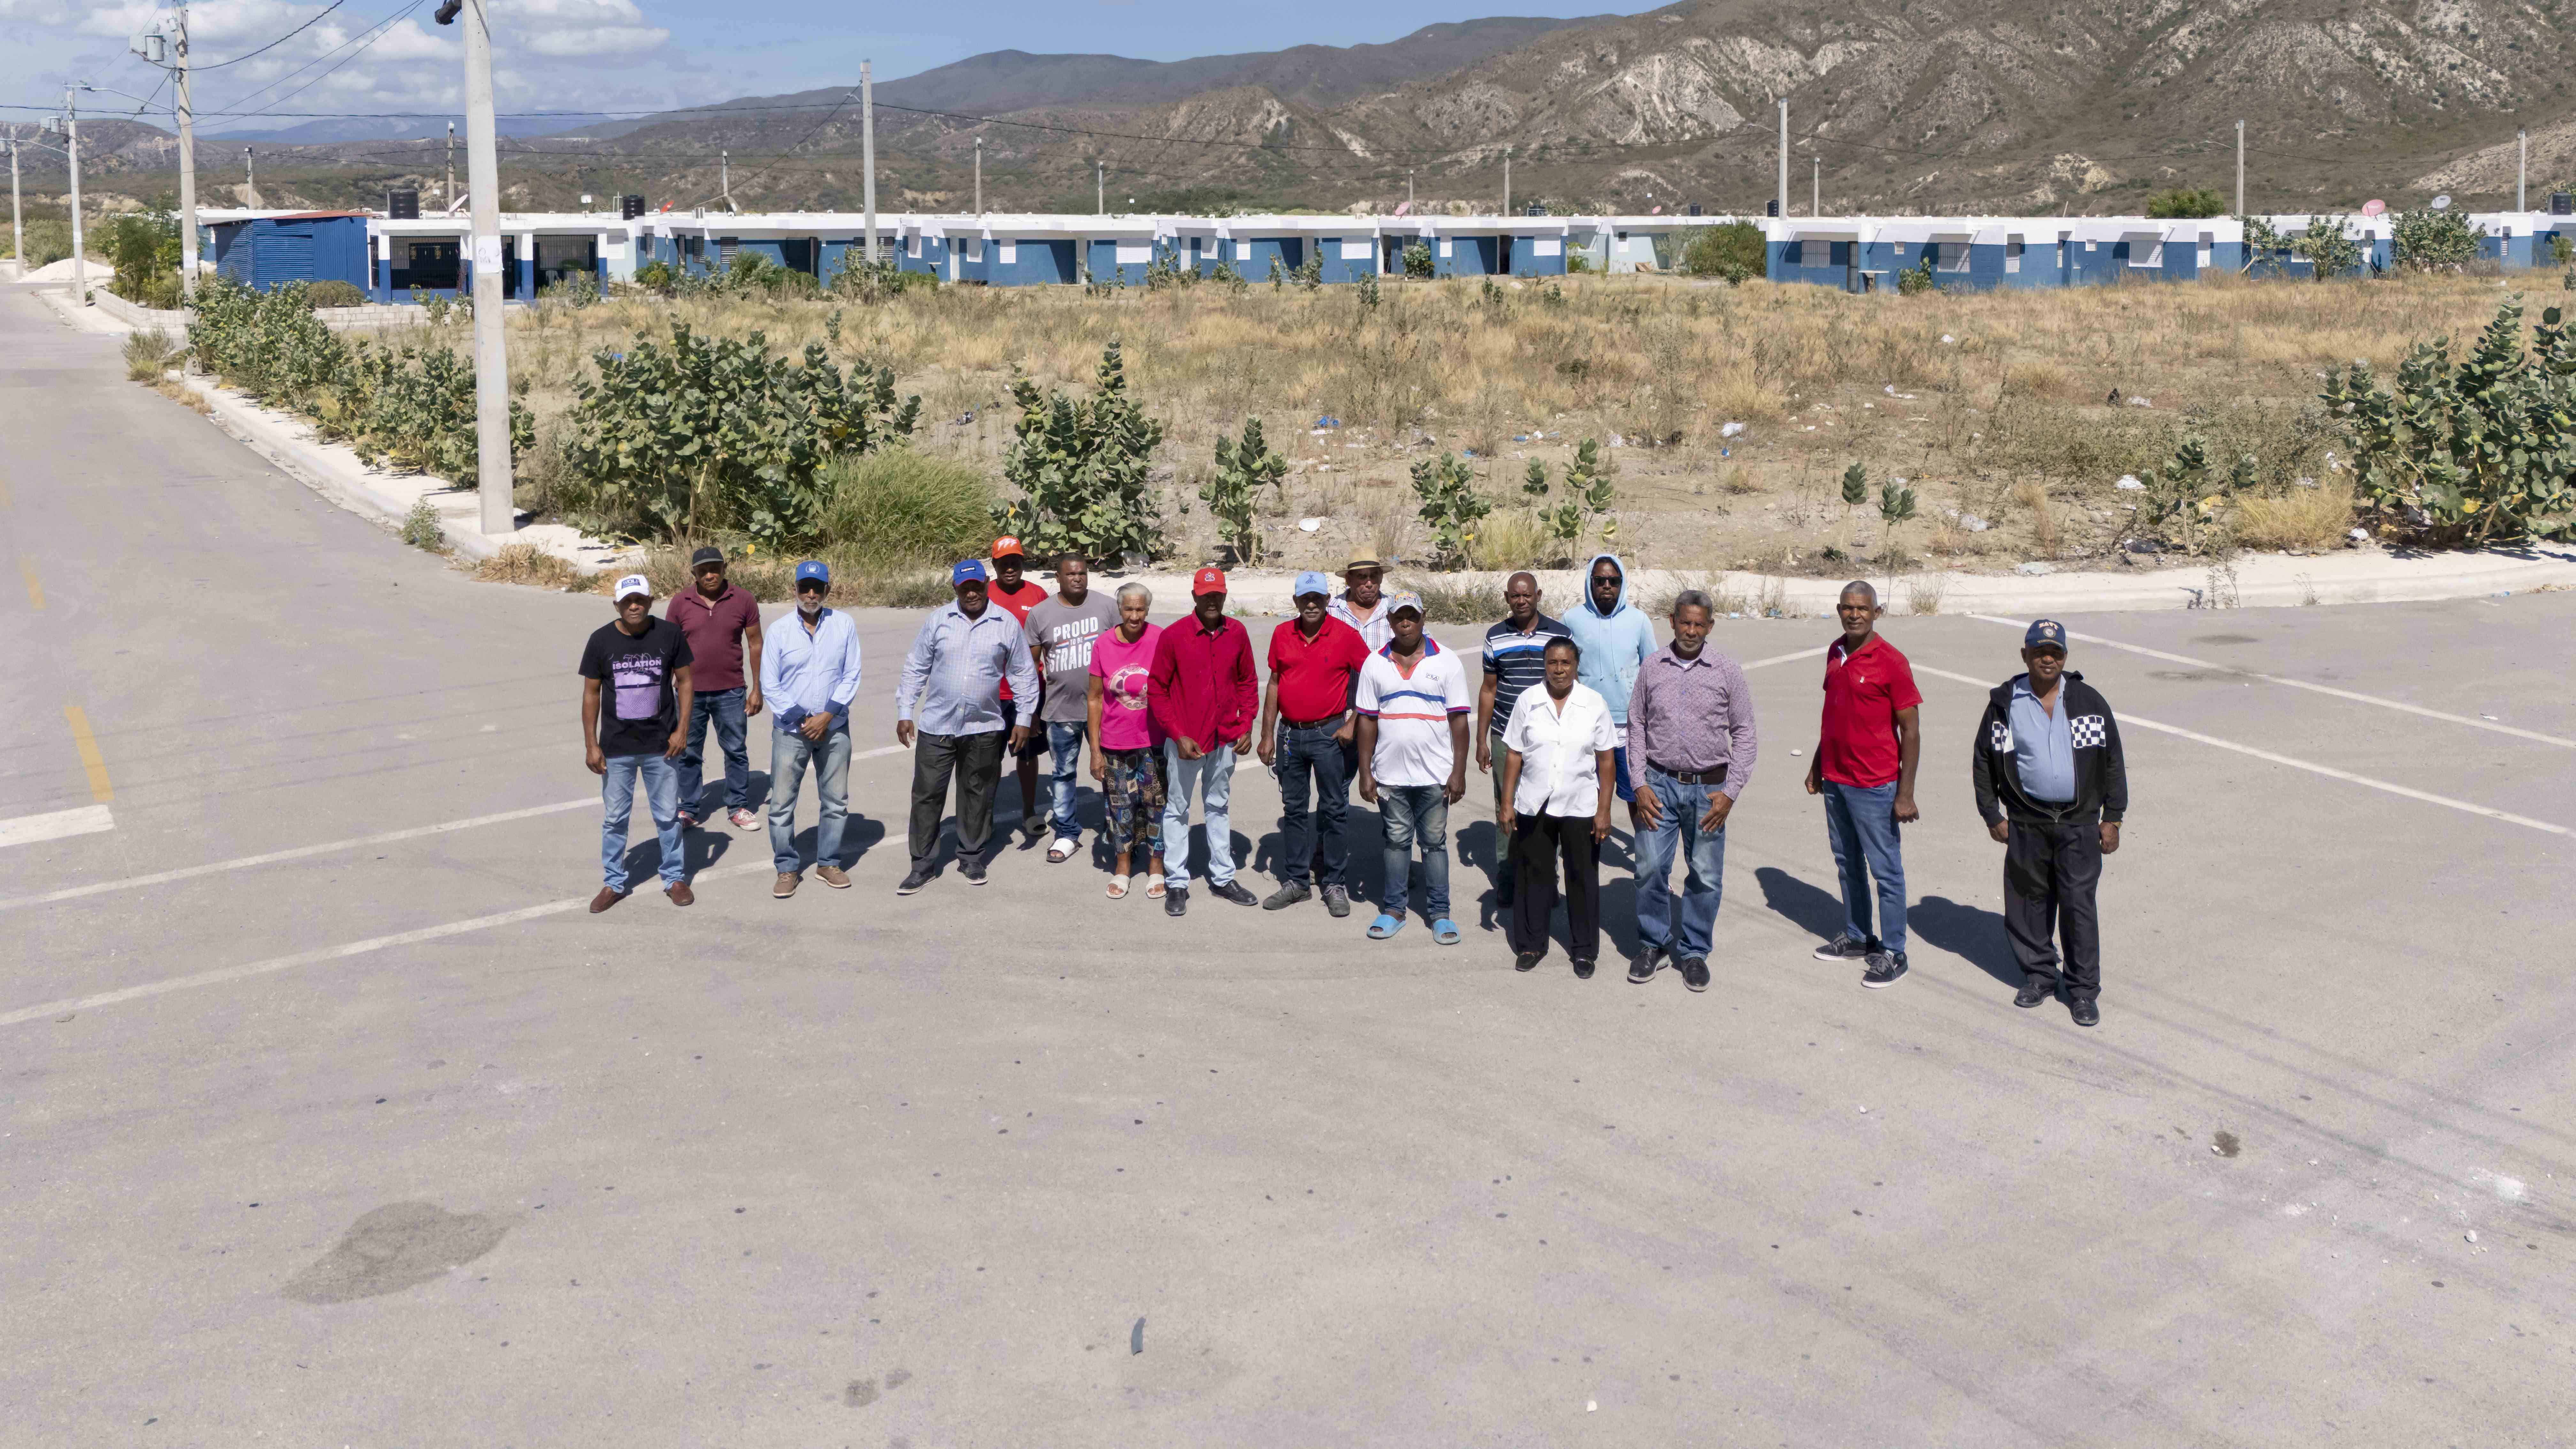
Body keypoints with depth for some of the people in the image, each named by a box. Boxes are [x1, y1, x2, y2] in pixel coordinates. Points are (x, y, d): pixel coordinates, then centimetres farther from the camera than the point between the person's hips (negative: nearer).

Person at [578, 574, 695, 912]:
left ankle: (675, 878, 23)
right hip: (616, 747, 0)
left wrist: (682, 729, -5)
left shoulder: (670, 634, -6)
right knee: (615, 819, 9)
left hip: (661, 745, 0)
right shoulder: (601, 640, -5)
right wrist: (591, 744, -2)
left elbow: (684, 682, 3)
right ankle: (614, 884, 22)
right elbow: (591, 693, 1)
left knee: (668, 816, 9)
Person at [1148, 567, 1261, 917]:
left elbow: (1247, 682, 10)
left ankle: (1222, 878, 26)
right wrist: (1178, 735, -13)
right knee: (1177, 810, 6)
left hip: (1225, 740, 4)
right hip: (1185, 741, -4)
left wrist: (1246, 724, 1)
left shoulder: (1237, 633, 0)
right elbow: (1156, 690, -8)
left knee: (1218, 808, 16)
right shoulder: (1173, 636, -11)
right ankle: (1177, 884, 13)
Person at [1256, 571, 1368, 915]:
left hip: (1329, 734, -4)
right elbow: (1274, 684, 9)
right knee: (1293, 809, 11)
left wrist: (1353, 724, -8)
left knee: (1335, 811, 1)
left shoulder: (1346, 636, -7)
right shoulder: (1282, 634, 4)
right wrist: (1267, 736, 7)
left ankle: (1336, 885, 9)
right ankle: (1296, 881, 20)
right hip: (1290, 734, 4)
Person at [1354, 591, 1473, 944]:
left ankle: (1440, 913, 14)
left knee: (1434, 842, 5)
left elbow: (1459, 719, -2)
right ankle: (1393, 909, 20)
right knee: (1396, 841, 10)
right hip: (1390, 775, 2)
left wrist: (1459, 773, -6)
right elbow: (1367, 720, 6)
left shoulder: (1445, 661, -1)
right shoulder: (1375, 664, 4)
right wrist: (1365, 773, 2)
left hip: (1435, 775, -2)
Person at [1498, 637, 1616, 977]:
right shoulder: (1528, 701, -1)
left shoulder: (1595, 703, -3)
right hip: (1534, 807, 1)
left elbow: (1607, 761, -1)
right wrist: (1507, 803, -2)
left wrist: (1604, 810, -5)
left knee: (1583, 878, 7)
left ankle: (1584, 950, 19)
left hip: (1581, 808, -1)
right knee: (1533, 875, 9)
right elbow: (1514, 755, 2)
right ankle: (1530, 944, 23)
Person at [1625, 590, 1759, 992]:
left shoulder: (1727, 671, 1)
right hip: (1660, 783, 1)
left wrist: (1731, 792, -4)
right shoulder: (1653, 667, 4)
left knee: (1705, 876, 3)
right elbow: (1636, 726, 8)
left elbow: (1743, 733, 3)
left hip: (1709, 788, 0)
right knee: (1650, 868, -3)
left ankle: (1694, 952, 18)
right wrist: (1640, 784, -1)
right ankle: (1652, 944, 15)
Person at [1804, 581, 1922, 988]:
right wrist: (1817, 765, 19)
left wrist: (1906, 794, -15)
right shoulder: (1835, 653, 7)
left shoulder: (1891, 662, -14)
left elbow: (1911, 731, -12)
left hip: (1874, 786, -7)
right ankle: (1857, 937, 30)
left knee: (1886, 870, 1)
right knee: (1847, 864, 17)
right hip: (1835, 781, 7)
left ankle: (1893, 953, 10)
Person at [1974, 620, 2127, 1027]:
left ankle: (2083, 990, 9)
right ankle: (2040, 975, 26)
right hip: (2026, 824, 1)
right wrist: (1992, 815, 5)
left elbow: (2113, 760, 8)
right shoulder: (2005, 703, 3)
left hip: (2079, 823, -1)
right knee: (2028, 903, 8)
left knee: (2079, 905, -1)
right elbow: (1984, 761, 9)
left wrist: (2112, 817, 4)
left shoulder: (2089, 701, 4)